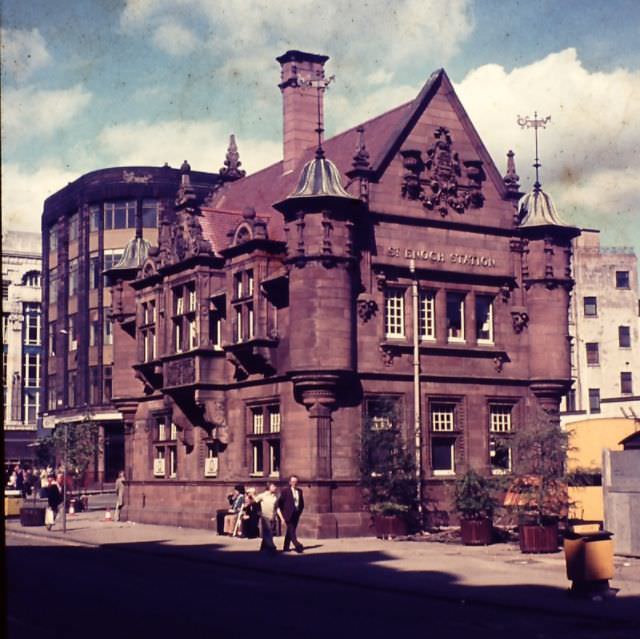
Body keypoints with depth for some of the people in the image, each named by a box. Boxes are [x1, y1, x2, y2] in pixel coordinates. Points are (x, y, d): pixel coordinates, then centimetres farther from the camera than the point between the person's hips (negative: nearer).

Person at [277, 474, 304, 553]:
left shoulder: (299, 491, 11)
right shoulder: (285, 491, -5)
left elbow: (301, 502, 20)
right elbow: (279, 502, -3)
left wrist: (300, 511, 10)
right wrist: (283, 512, -2)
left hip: (296, 514, 6)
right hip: (289, 514, -6)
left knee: (290, 531, 11)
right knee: (291, 531, -14)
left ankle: (286, 547, 17)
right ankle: (297, 546, -24)